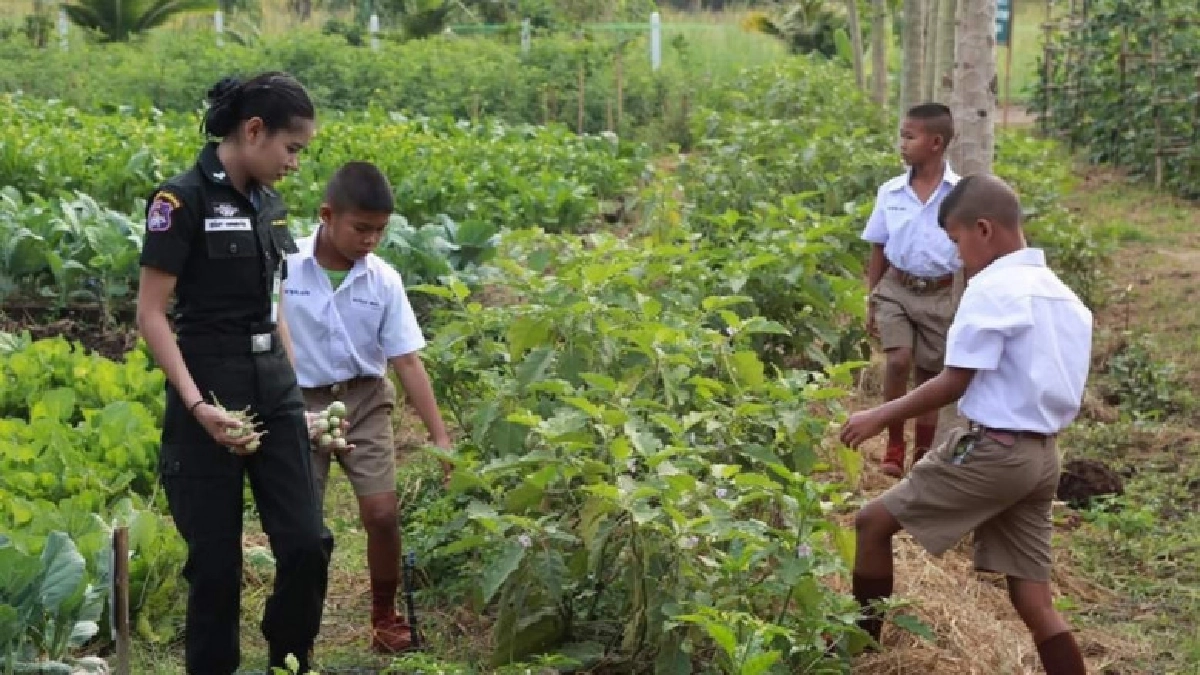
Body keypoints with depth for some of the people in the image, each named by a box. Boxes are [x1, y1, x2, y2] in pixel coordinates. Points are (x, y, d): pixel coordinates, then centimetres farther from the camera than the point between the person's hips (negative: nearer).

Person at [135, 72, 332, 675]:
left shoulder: (268, 203, 10)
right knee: (216, 560, 1)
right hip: (211, 393, -6)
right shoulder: (182, 200, -12)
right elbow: (151, 315, -14)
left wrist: (297, 385, 14)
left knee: (307, 544, 1)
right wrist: (197, 405, -21)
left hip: (274, 389, 6)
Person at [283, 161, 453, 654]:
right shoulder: (284, 266, -14)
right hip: (301, 404, -1)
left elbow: (407, 361, -5)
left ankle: (385, 617, 14)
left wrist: (440, 437, -8)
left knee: (382, 513, -7)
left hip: (364, 401, 2)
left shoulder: (384, 280, -8)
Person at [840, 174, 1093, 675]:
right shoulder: (1062, 294, 13)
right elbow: (1041, 380, 16)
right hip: (1041, 455, 8)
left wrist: (880, 417, -4)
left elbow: (953, 385, -14)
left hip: (992, 450, -8)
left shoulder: (991, 289, -13)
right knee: (1034, 601, 7)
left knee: (874, 521, 6)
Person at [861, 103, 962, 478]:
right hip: (895, 289, 1)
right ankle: (894, 443, -4)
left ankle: (922, 457, 24)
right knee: (898, 360, -21)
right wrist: (870, 302, 7)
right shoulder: (890, 192, 0)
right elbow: (879, 250, 7)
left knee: (928, 377, 9)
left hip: (939, 296, -1)